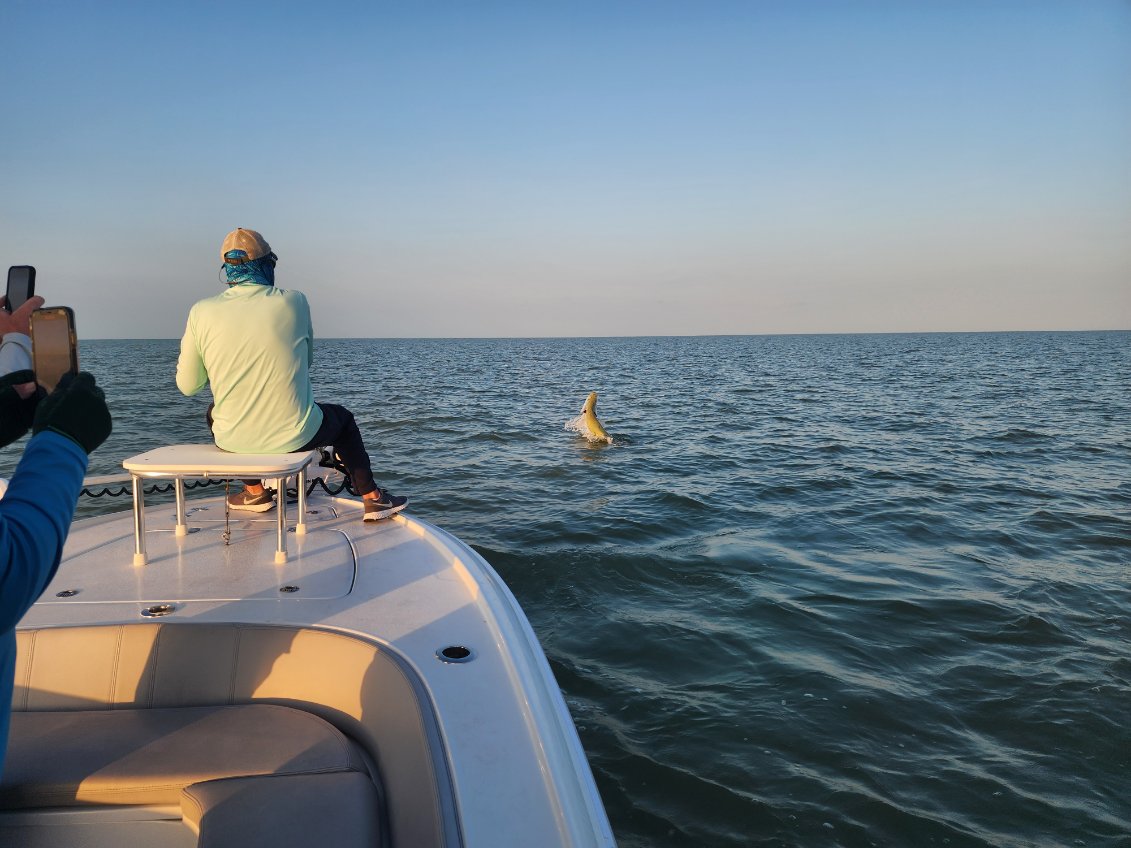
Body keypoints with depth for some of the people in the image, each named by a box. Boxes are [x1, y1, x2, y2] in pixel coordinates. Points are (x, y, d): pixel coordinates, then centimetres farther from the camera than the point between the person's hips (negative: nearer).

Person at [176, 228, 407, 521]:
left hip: (232, 441, 2)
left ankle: (255, 493, 38)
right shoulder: (293, 301, -8)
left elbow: (187, 385, 2)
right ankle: (372, 499, 31)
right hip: (295, 436, -1)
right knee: (343, 419, 31)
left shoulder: (201, 312, -7)